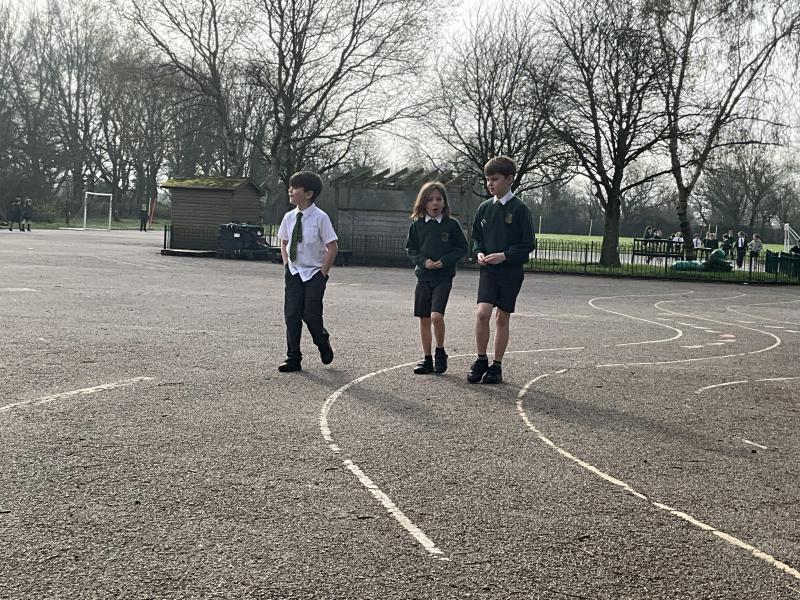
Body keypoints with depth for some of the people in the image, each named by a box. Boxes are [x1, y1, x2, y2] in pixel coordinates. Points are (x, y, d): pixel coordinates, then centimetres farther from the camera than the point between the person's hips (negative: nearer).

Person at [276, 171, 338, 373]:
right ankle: (293, 358, 8)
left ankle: (323, 344, 26)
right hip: (294, 273, 5)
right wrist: (287, 264, 6)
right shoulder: (289, 217, 2)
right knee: (291, 315, 0)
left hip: (314, 274, -5)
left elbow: (333, 247, -10)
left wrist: (323, 273, -9)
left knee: (311, 315, -5)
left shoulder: (320, 218, -14)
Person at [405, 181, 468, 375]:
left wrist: (444, 261, -12)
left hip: (443, 277, -3)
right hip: (423, 277, 3)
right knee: (424, 319, 6)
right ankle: (427, 359, 17)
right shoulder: (417, 224, 3)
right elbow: (410, 249, 9)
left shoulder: (452, 224, -3)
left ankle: (440, 352, 4)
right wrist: (423, 261, -9)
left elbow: (462, 249, 1)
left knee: (436, 316, -19)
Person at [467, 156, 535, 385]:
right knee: (482, 312, -14)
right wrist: (479, 253, -3)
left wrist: (504, 255, -17)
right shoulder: (484, 208, 7)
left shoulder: (519, 209, -6)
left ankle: (496, 365, 15)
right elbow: (476, 237, 17)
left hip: (511, 270, -2)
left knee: (503, 318, 5)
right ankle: (481, 360, 1)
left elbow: (528, 244, -6)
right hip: (488, 270, 2)